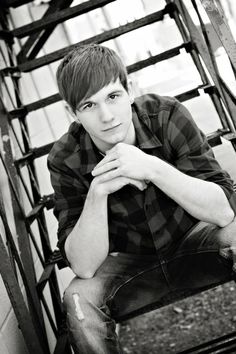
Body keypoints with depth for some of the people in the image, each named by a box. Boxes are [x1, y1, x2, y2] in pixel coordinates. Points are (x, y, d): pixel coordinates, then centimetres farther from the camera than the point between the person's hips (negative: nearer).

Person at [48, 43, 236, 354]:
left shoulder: (167, 115, -20)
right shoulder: (65, 161, -19)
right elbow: (83, 267, -22)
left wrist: (151, 167, -37)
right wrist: (97, 192, -37)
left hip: (194, 240, 0)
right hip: (132, 263, 0)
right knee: (79, 299, -27)